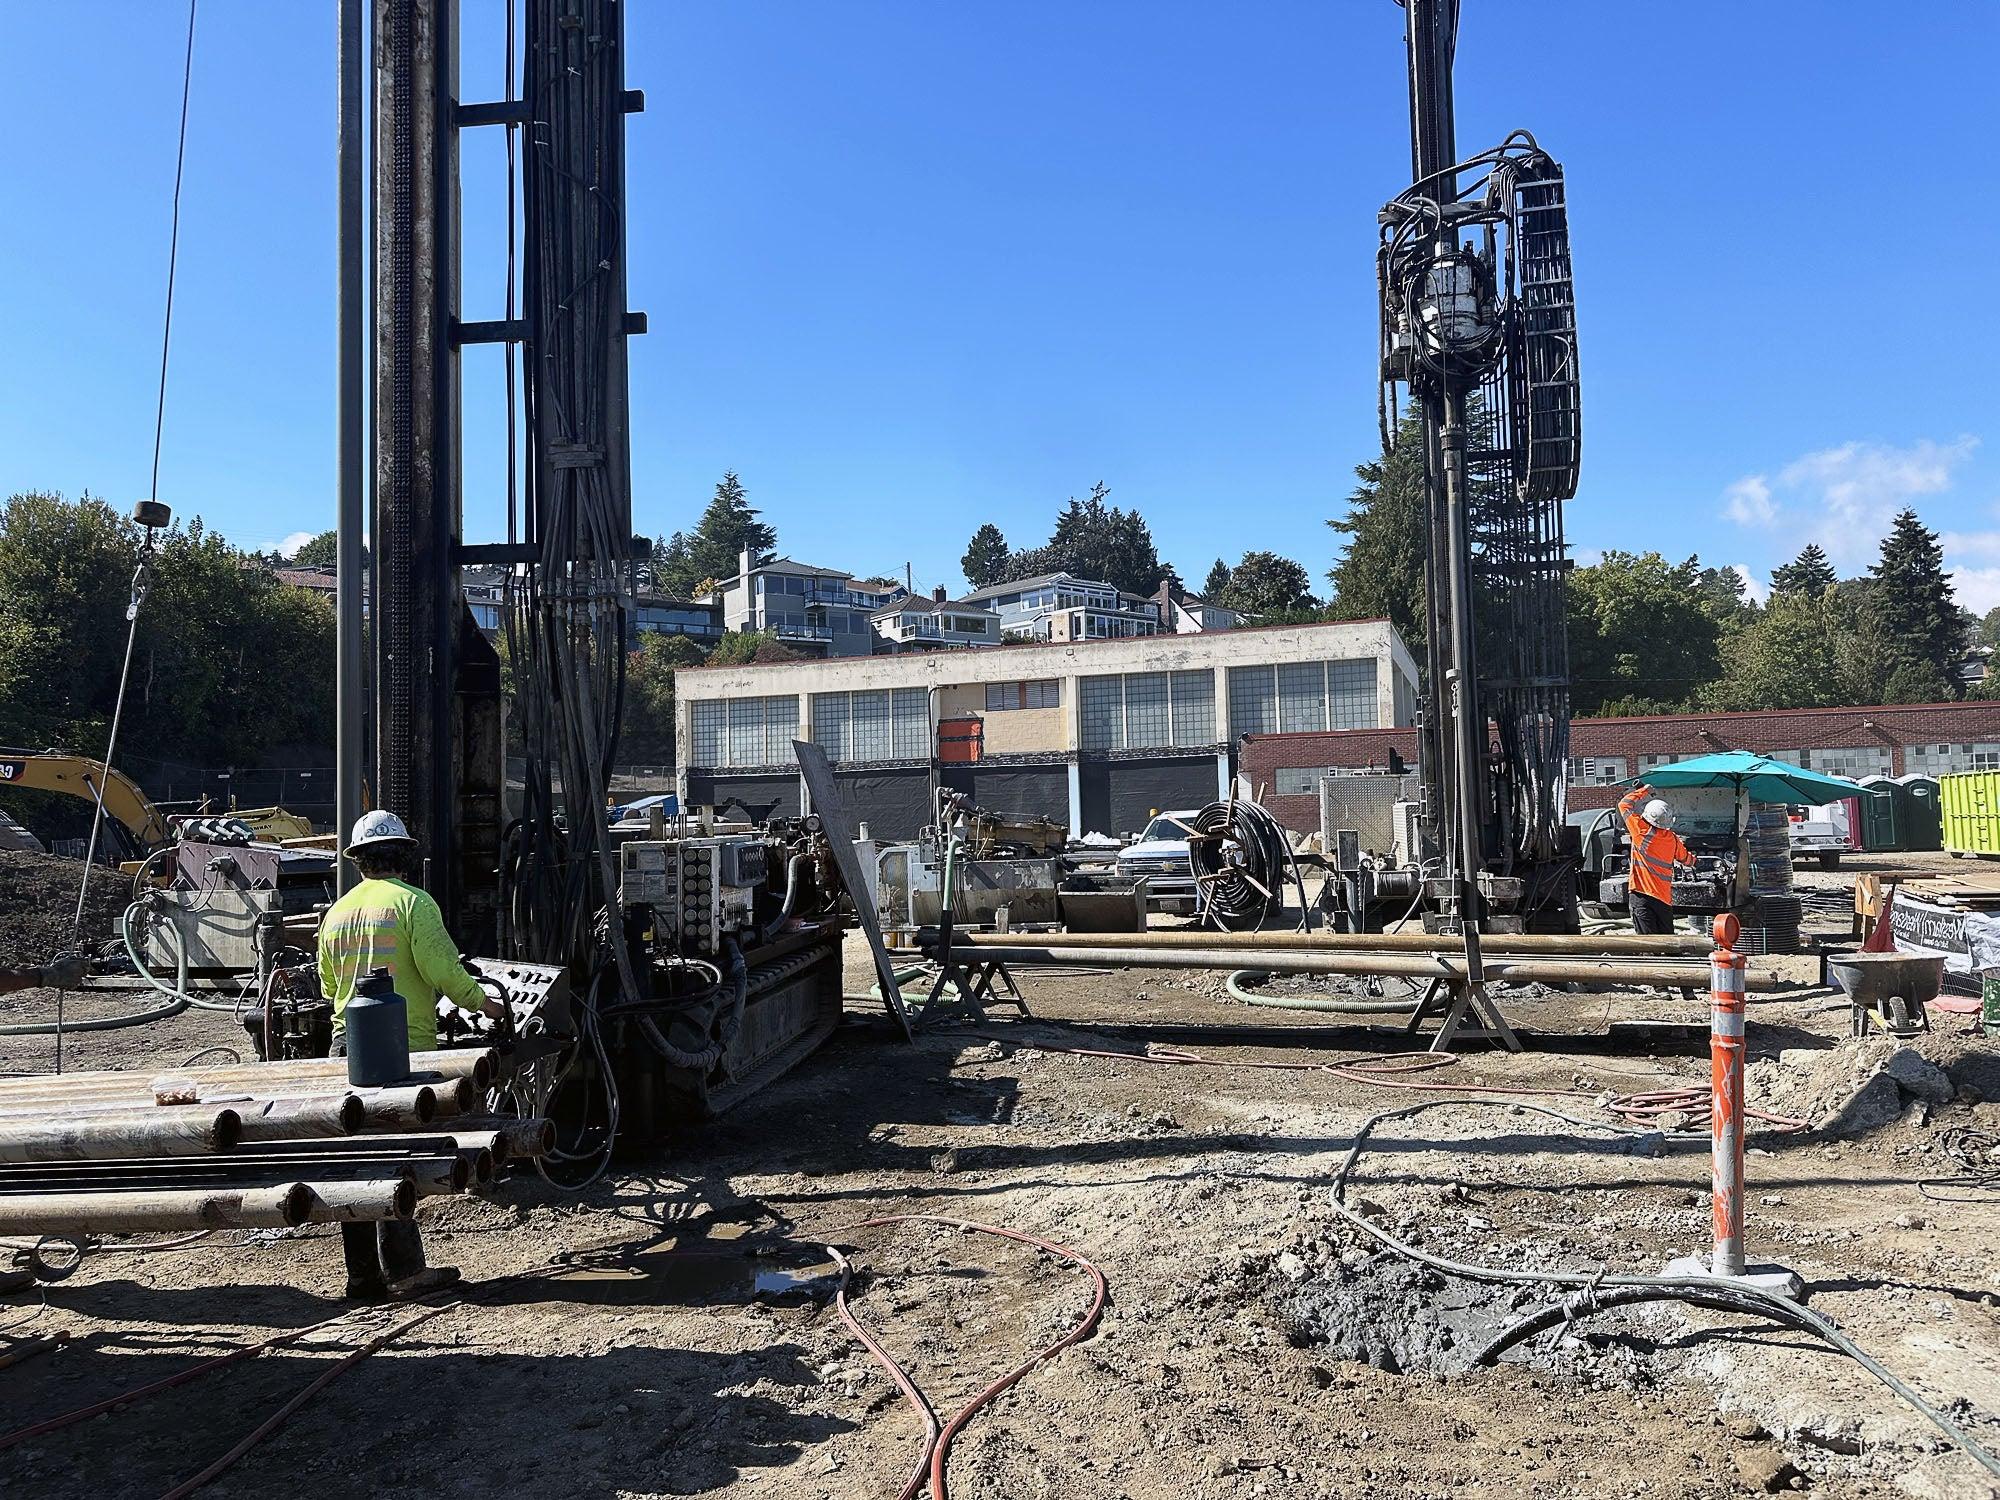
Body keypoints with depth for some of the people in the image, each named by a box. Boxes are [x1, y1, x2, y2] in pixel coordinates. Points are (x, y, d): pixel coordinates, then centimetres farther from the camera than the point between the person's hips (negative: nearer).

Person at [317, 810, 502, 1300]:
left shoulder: (336, 912, 13)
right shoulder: (413, 902, -8)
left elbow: (328, 987, 20)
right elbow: (443, 969, -15)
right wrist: (481, 1002, 0)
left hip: (347, 1043, 6)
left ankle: (364, 1275, 16)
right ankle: (403, 1271, 1)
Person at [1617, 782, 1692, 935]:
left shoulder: (1642, 832, -11)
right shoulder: (1672, 838, 5)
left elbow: (1624, 804, -1)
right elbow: (1685, 858, 26)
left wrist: (1643, 791, 13)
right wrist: (1693, 860, 50)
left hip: (1641, 895, -5)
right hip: (1664, 897, 5)